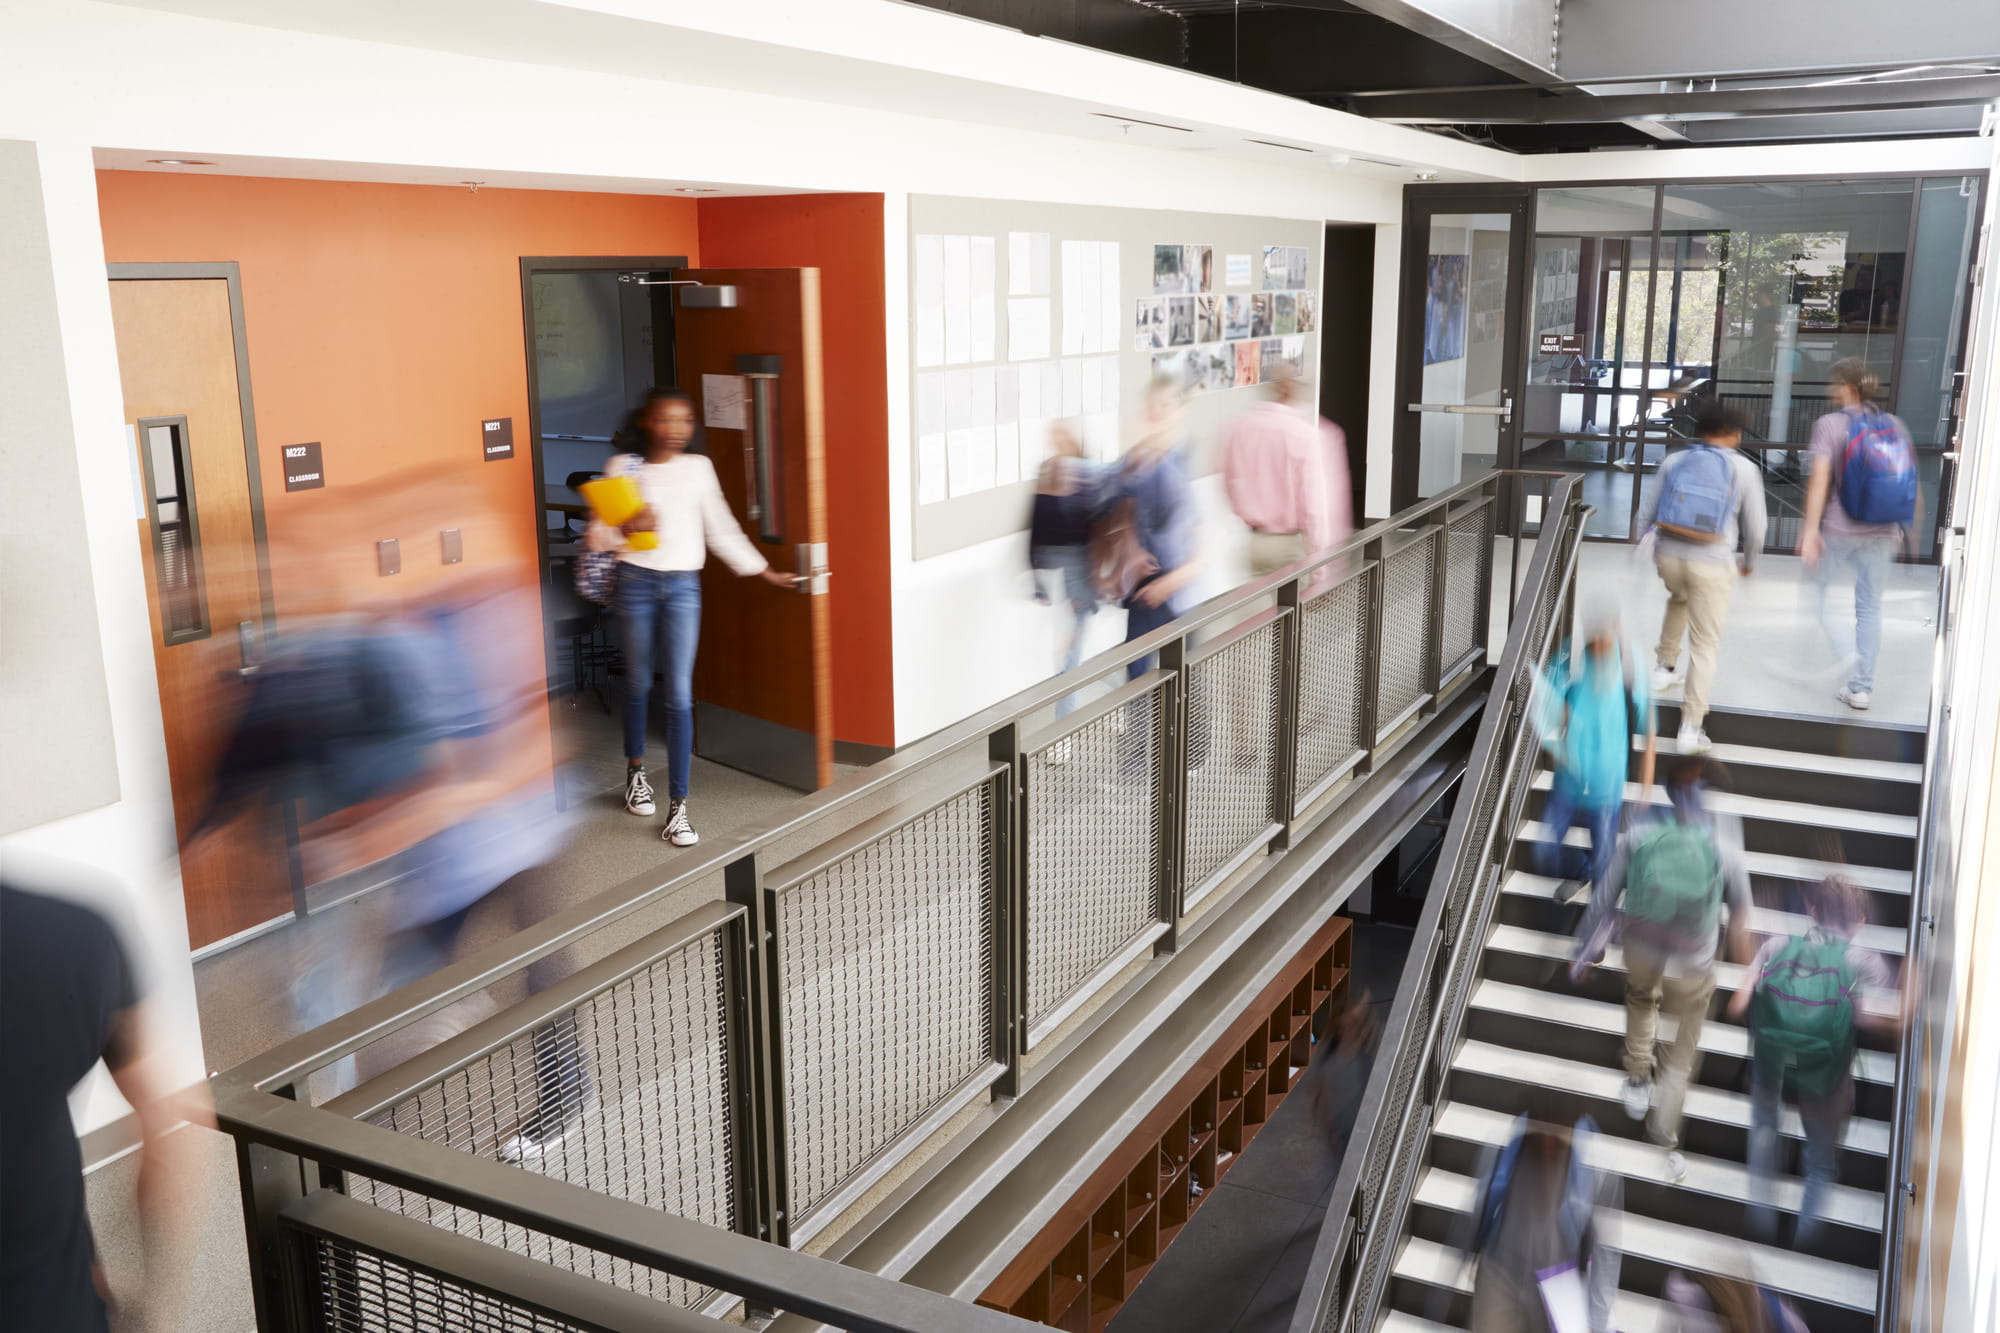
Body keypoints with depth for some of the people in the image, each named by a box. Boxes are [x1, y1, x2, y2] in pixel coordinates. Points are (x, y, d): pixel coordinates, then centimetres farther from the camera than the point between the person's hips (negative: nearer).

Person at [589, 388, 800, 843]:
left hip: (683, 586, 0)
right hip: (636, 582, 0)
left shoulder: (698, 467, 5)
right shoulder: (623, 467, 1)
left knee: (680, 693, -7)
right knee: (638, 682, 13)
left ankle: (678, 806, -4)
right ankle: (636, 770, 39)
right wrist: (627, 527, -19)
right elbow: (597, 537, 1)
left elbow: (722, 530, 12)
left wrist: (764, 571, 11)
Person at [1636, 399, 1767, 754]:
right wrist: (1749, 562, 19)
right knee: (1704, 647, 4)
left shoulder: (1674, 462, 5)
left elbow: (1647, 510, 8)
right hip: (1712, 564, -3)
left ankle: (1664, 668, 43)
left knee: (1679, 599, 38)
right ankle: (1691, 727, 1)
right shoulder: (1743, 469, -1)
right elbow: (1754, 526, 2)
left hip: (1668, 555, 3)